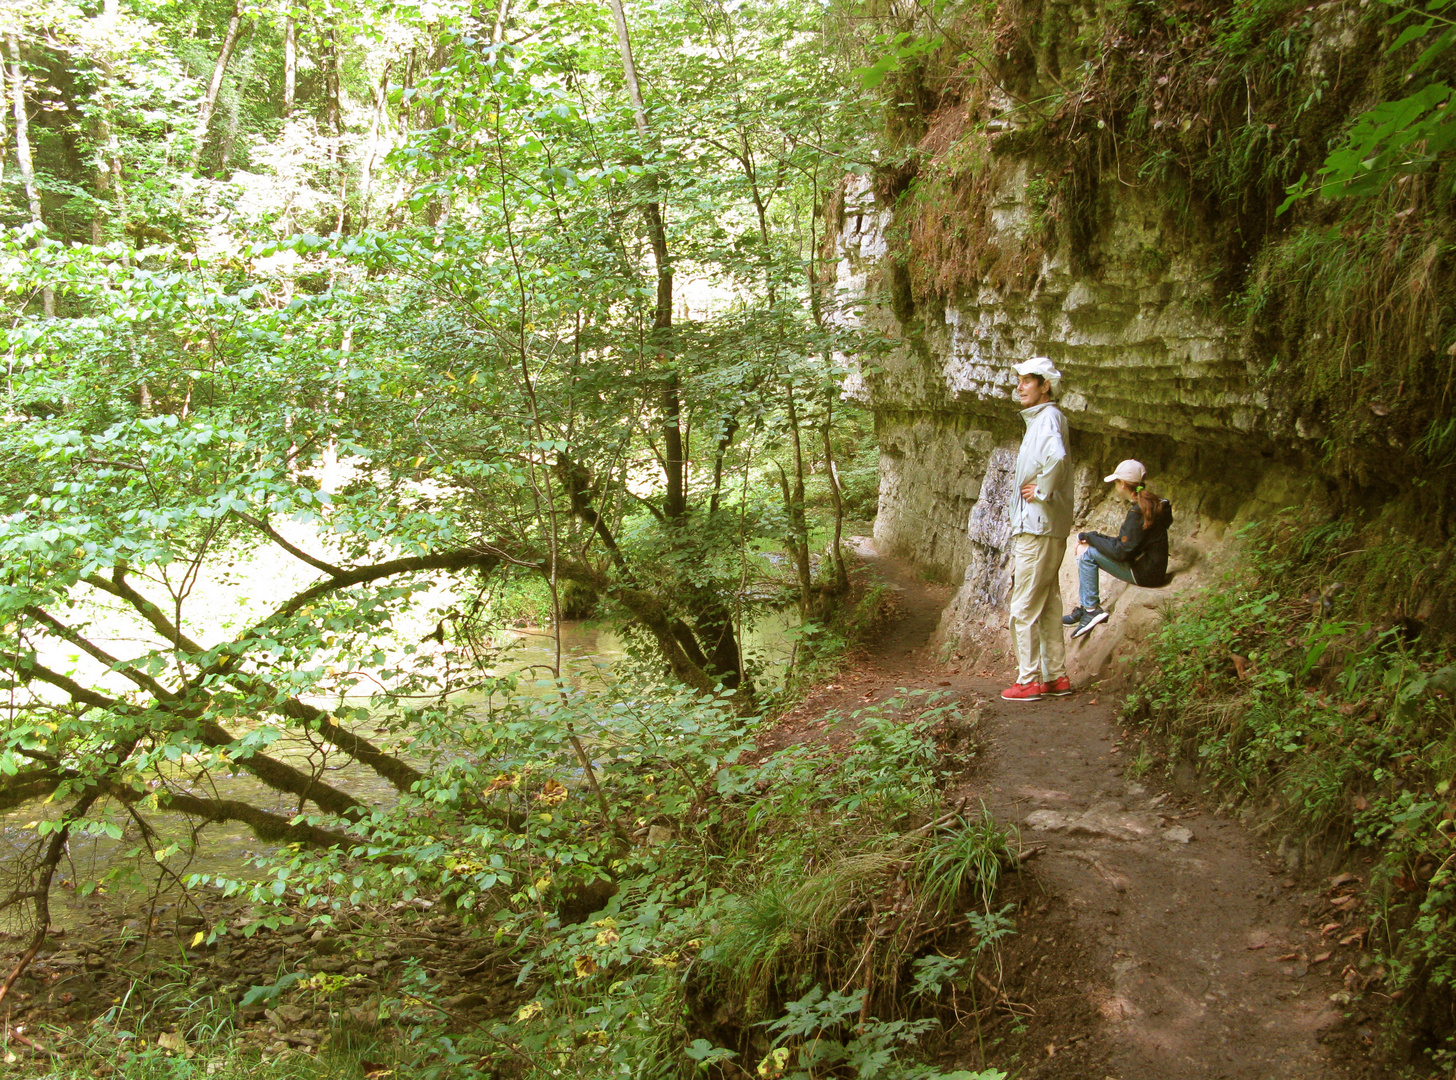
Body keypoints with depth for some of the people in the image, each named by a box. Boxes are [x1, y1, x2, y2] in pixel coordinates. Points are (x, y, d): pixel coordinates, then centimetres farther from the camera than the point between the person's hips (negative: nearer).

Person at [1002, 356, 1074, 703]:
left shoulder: (1049, 417, -13)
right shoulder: (1035, 420, 18)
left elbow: (1057, 457, -35)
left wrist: (1041, 492, -21)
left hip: (1039, 529, -10)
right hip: (1032, 527, 10)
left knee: (1024, 608, -6)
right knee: (1048, 605, 13)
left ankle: (1029, 680, -2)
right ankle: (1056, 677, 19)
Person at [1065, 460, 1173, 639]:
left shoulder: (1138, 511, -23)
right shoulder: (1150, 502, 8)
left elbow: (1121, 551, -23)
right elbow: (1127, 543, 15)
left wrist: (1090, 537, -11)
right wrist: (1094, 539, 6)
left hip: (1144, 573, -10)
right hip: (1150, 566, 10)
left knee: (1088, 554, -14)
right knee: (1083, 549, 9)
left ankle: (1091, 609, -9)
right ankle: (1084, 607, 8)